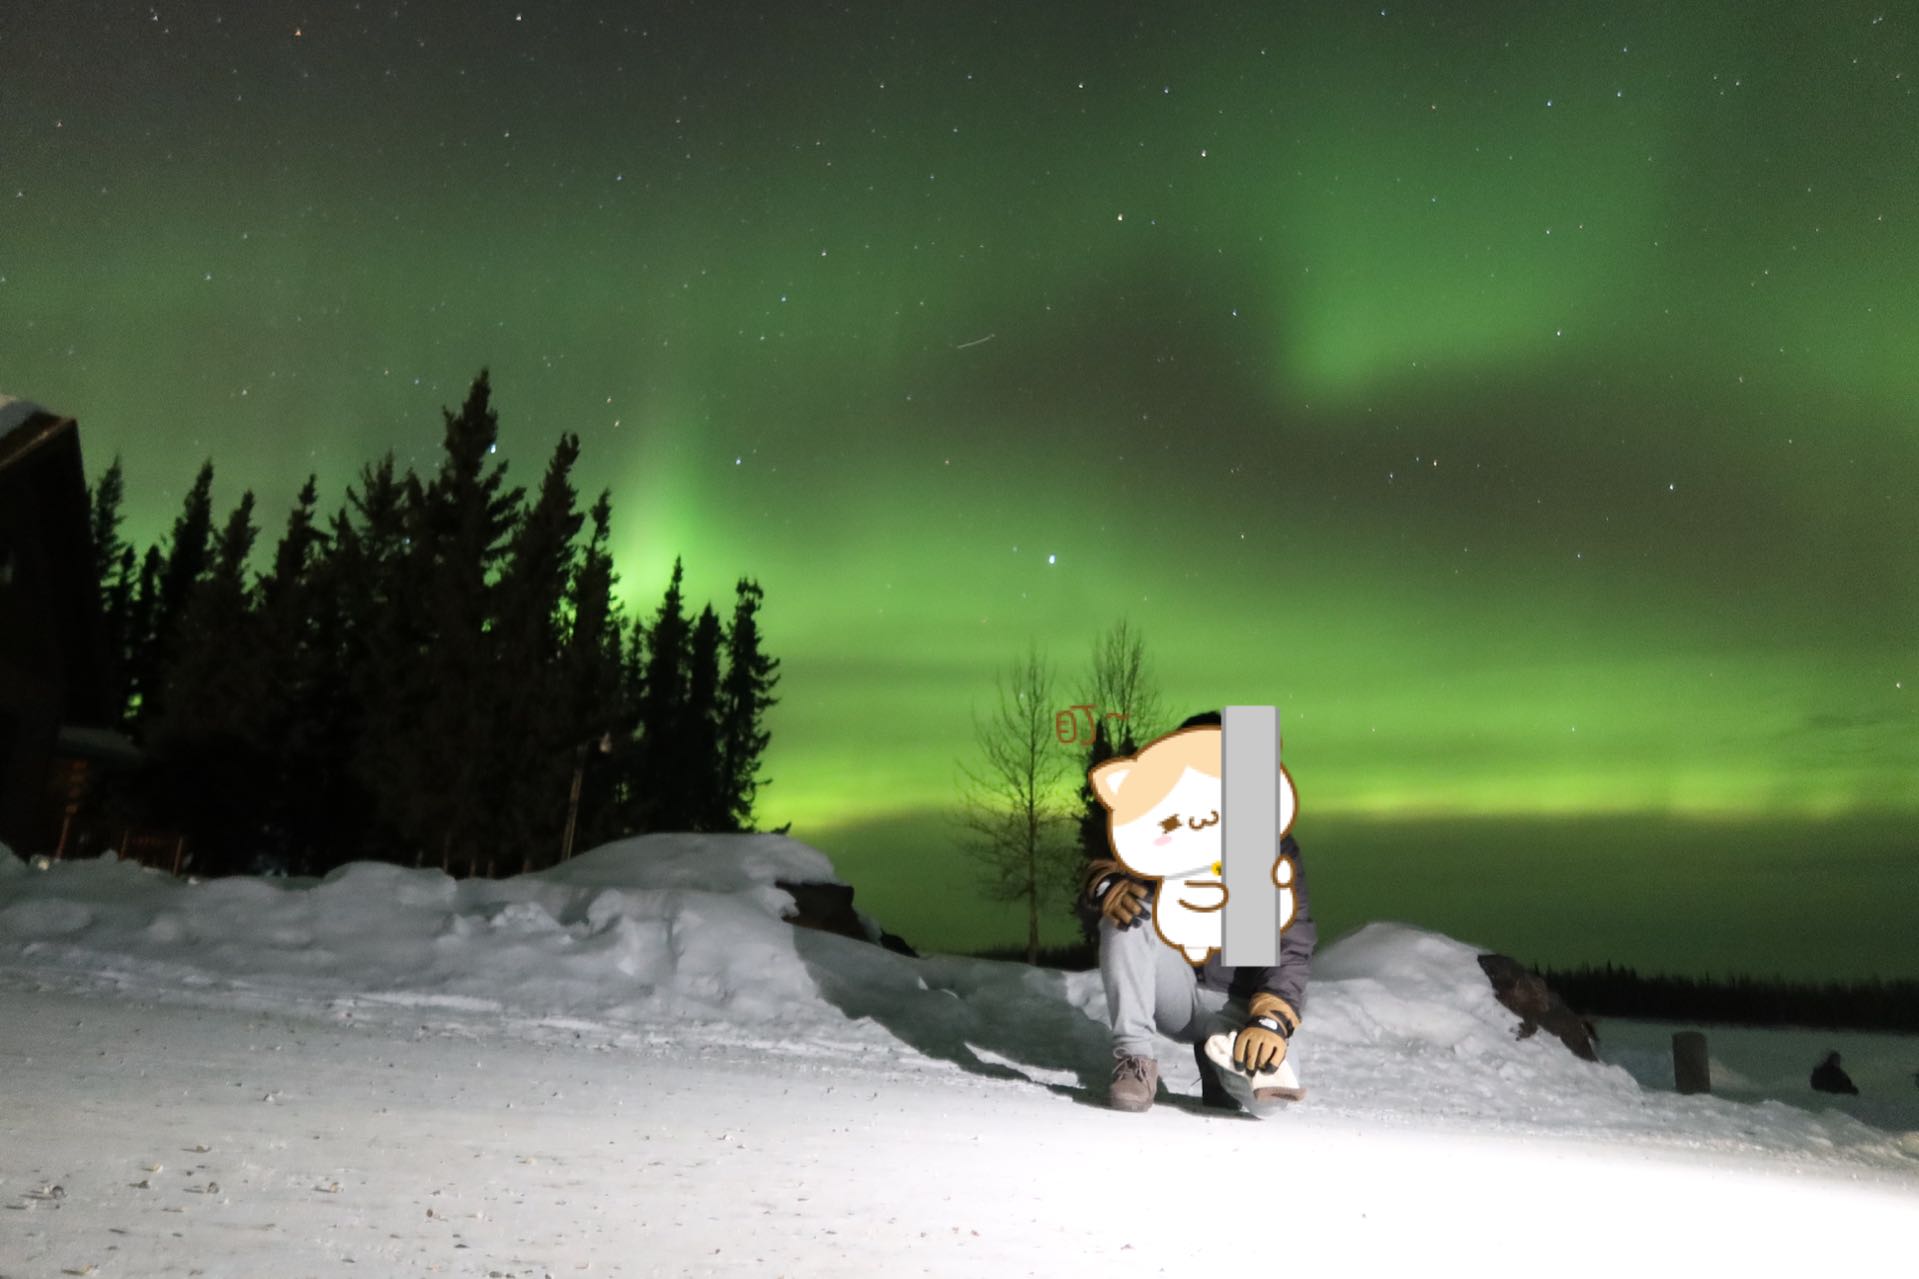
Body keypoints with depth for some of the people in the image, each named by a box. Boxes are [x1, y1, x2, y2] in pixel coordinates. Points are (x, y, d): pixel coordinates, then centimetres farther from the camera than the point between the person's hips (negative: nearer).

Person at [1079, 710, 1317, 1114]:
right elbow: (1103, 869, -9)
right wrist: (1107, 886, -35)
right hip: (1171, 988, 2)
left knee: (1260, 1089, -31)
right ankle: (1134, 1058, -25)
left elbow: (1290, 950, -17)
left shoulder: (1272, 850, -10)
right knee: (1127, 906, -26)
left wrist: (1270, 1023, -34)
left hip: (1237, 1004, -2)